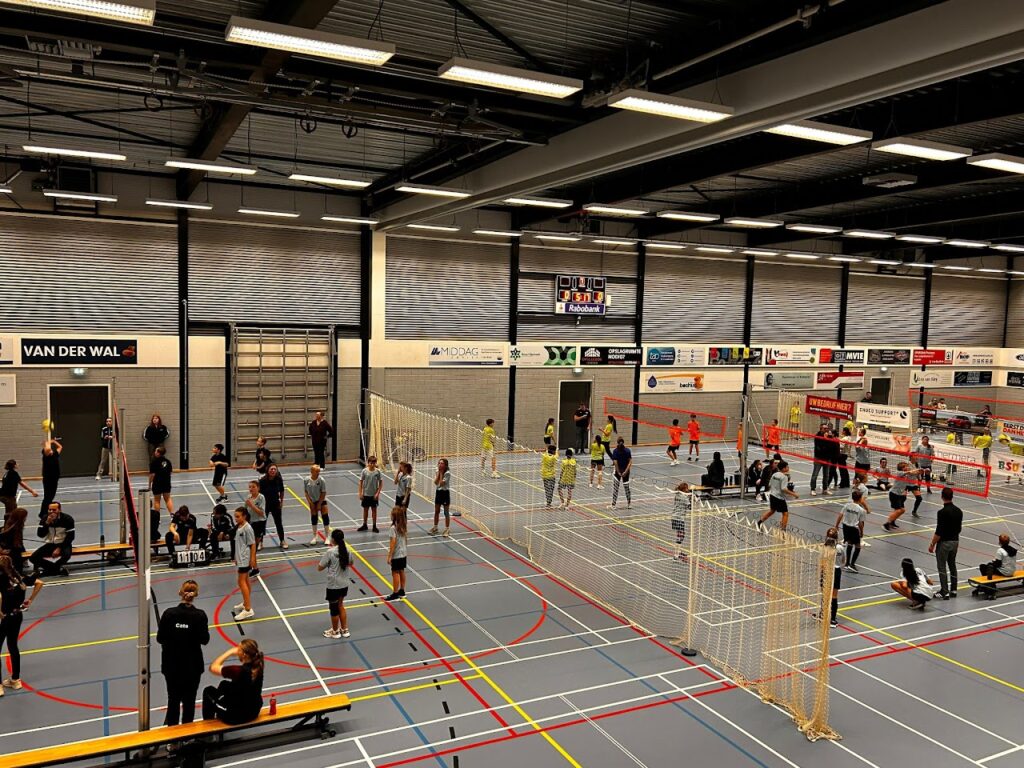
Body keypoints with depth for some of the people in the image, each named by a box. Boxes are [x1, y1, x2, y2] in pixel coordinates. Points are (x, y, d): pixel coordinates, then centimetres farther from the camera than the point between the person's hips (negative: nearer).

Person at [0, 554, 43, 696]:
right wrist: (30, 600, 11)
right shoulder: (18, 577, 1)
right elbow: (39, 583, 8)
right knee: (13, 646, 20)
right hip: (17, 616, 7)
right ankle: (15, 680, 30)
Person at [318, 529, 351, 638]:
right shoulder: (346, 549, -2)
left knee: (334, 609, 12)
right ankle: (344, 630, 31)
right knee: (340, 606, 24)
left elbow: (320, 568, -12)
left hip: (333, 586, -6)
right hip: (344, 585, 6)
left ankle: (335, 632, 29)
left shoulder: (330, 552, -20)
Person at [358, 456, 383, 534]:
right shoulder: (364, 471, -8)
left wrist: (377, 493, -9)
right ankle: (364, 525, 27)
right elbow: (361, 482, -2)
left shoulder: (377, 471, -8)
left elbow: (381, 483, -3)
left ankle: (374, 526, 17)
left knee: (374, 510, 8)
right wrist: (360, 493, -5)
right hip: (366, 494, 1)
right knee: (365, 509, 12)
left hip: (374, 495, 0)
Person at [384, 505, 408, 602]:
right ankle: (402, 592, 28)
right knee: (401, 571, 17)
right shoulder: (404, 525, 1)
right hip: (404, 553, 8)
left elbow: (393, 542, -21)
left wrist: (389, 556, -15)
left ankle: (395, 594, 12)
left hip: (396, 554, -8)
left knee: (395, 573, 3)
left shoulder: (394, 527, -22)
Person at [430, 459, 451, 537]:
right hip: (438, 492, 6)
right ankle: (435, 528, 26)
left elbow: (441, 483, -22)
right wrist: (438, 473, -12)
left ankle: (447, 529, 10)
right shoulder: (436, 472, 4)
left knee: (446, 512, 2)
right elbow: (436, 482, -9)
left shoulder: (447, 473, -15)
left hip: (445, 493, -6)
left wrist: (441, 473, -17)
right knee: (436, 511, 14)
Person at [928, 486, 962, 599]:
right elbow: (959, 528, 10)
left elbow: (938, 532, -20)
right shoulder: (959, 511, 1)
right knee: (952, 565, 17)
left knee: (942, 568, 1)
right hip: (955, 541, 7)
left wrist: (932, 544, -10)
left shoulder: (942, 512, -21)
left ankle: (944, 592, 1)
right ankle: (953, 590, 23)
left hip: (944, 542, -7)